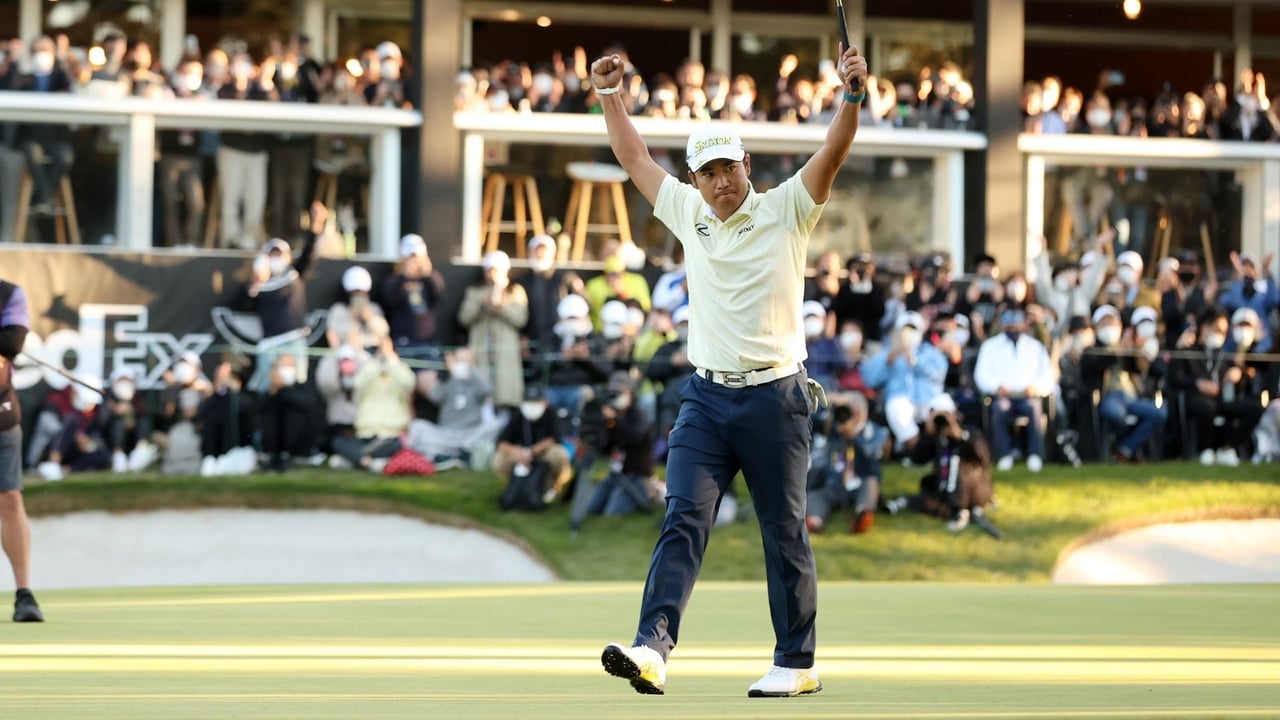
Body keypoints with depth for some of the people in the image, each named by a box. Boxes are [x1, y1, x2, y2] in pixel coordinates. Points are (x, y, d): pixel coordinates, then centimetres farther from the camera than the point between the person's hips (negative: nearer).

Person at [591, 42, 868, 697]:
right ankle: (652, 648, -19)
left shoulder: (786, 211, -1)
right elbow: (633, 156, 19)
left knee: (785, 533, 3)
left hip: (775, 399, -3)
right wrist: (611, 95, 12)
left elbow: (833, 154, -13)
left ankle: (796, 663, 10)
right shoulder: (689, 213, 11)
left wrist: (852, 95, -28)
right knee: (683, 520, -9)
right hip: (706, 397, 3)